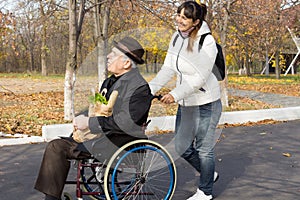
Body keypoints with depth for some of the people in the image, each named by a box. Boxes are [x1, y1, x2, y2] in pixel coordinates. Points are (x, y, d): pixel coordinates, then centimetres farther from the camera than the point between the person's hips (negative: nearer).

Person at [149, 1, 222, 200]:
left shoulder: (207, 42, -19)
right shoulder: (177, 38, 2)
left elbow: (200, 78, -23)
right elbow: (168, 69, 2)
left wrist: (175, 94, -31)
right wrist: (150, 88, -11)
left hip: (206, 103, -7)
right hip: (186, 103, 8)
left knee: (204, 149, 5)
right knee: (182, 147, 15)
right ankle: (210, 174, 38)